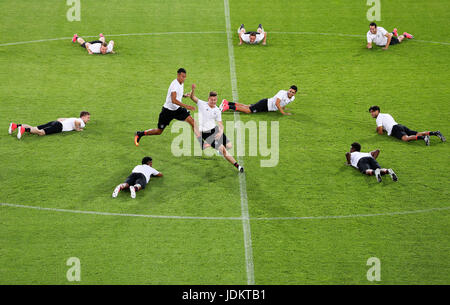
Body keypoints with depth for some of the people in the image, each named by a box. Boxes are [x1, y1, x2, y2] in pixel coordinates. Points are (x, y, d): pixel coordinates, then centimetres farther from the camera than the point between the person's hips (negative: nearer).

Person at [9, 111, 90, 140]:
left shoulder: (73, 118, 32)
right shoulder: (81, 122, 6)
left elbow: (59, 119, 37)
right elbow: (76, 122, -20)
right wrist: (77, 129, -3)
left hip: (55, 122, 8)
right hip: (58, 127, -8)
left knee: (34, 129, -2)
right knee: (41, 132, -28)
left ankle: (16, 125, -12)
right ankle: (24, 129, -47)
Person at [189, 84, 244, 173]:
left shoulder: (217, 111, 5)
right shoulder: (202, 104, -5)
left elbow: (220, 124, 4)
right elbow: (192, 97, -13)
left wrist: (220, 132, -16)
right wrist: (193, 89, -34)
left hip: (215, 129, 5)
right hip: (206, 133, -5)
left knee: (229, 146, -2)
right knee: (223, 149, -15)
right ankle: (237, 165, -12)